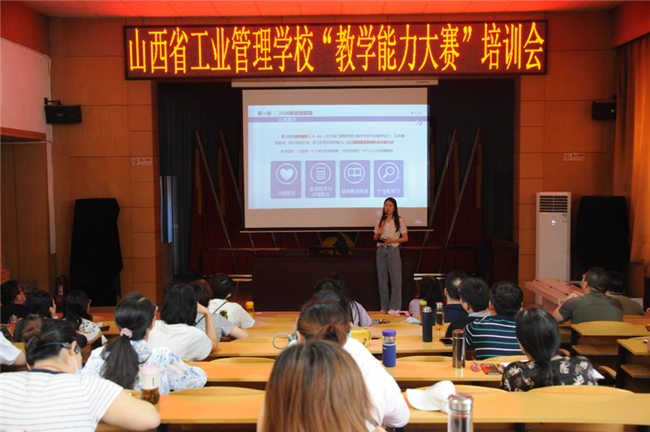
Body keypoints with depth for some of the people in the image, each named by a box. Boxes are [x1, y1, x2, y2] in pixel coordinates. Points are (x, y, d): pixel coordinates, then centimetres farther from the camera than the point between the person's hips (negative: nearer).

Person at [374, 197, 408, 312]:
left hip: (393, 250, -3)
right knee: (382, 279, 5)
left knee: (395, 279, -5)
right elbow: (375, 238, 15)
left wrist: (393, 240, -14)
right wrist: (378, 234, -7)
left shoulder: (399, 221, 2)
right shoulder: (380, 221, 12)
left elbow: (405, 238, 0)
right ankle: (384, 307, 12)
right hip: (381, 250, 4)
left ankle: (395, 308, 1)